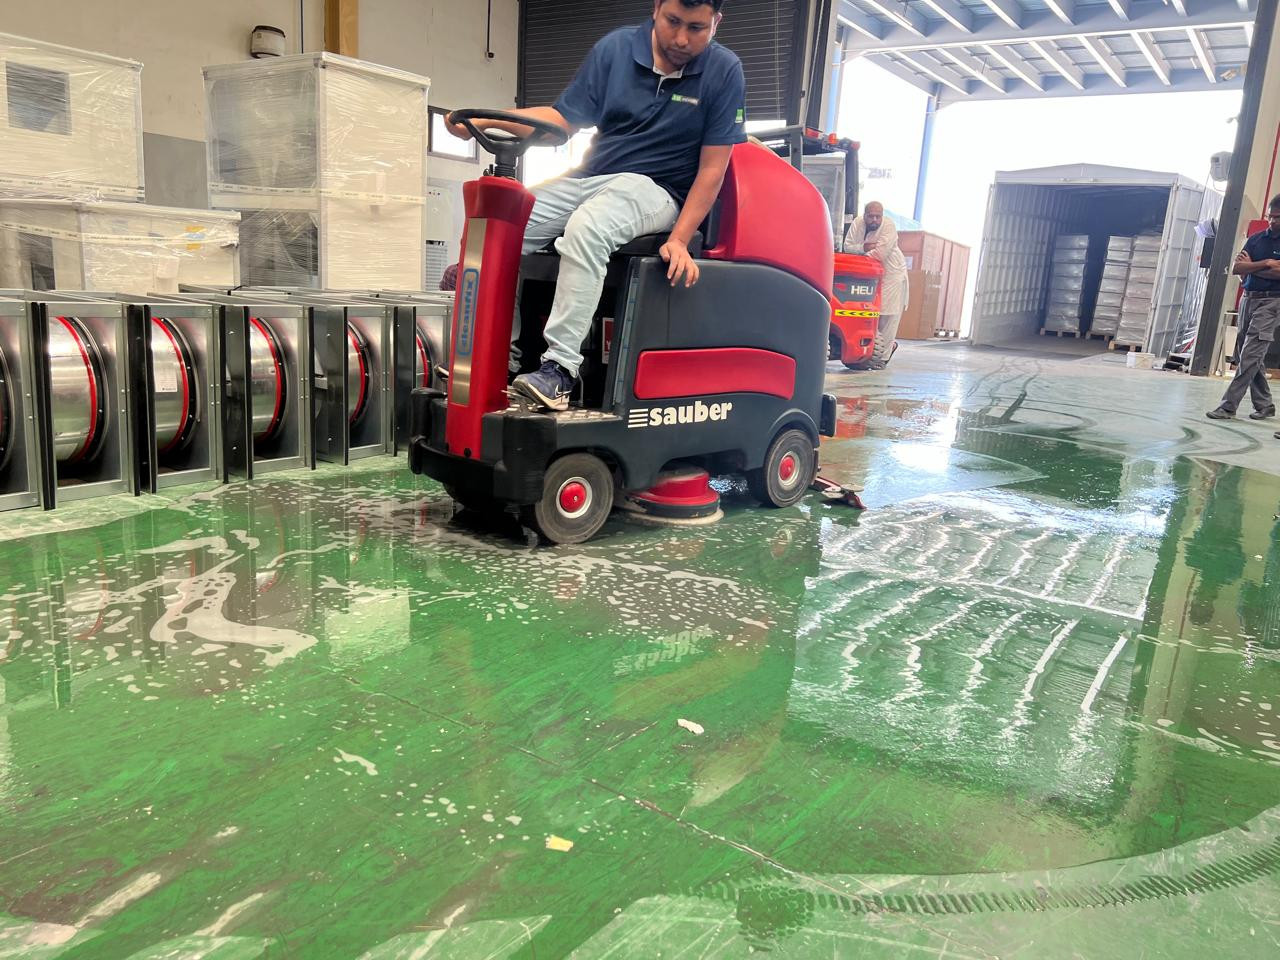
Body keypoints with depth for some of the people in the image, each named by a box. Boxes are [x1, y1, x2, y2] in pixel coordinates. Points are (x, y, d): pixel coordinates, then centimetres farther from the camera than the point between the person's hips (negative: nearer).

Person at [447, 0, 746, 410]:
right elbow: (564, 119, 4)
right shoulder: (615, 48, 3)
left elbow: (712, 168, -6)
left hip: (656, 190, -4)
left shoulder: (724, 71, -5)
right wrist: (485, 119, -9)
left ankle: (560, 367, -34)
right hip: (590, 178, 5)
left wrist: (679, 240, -15)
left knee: (586, 228, -37)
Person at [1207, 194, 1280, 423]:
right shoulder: (1255, 239, 12)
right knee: (1254, 357, 10)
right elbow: (1236, 269, 2)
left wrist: (1251, 267, -5)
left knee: (1249, 356, -11)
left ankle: (1228, 405, -13)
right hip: (1249, 298, 6)